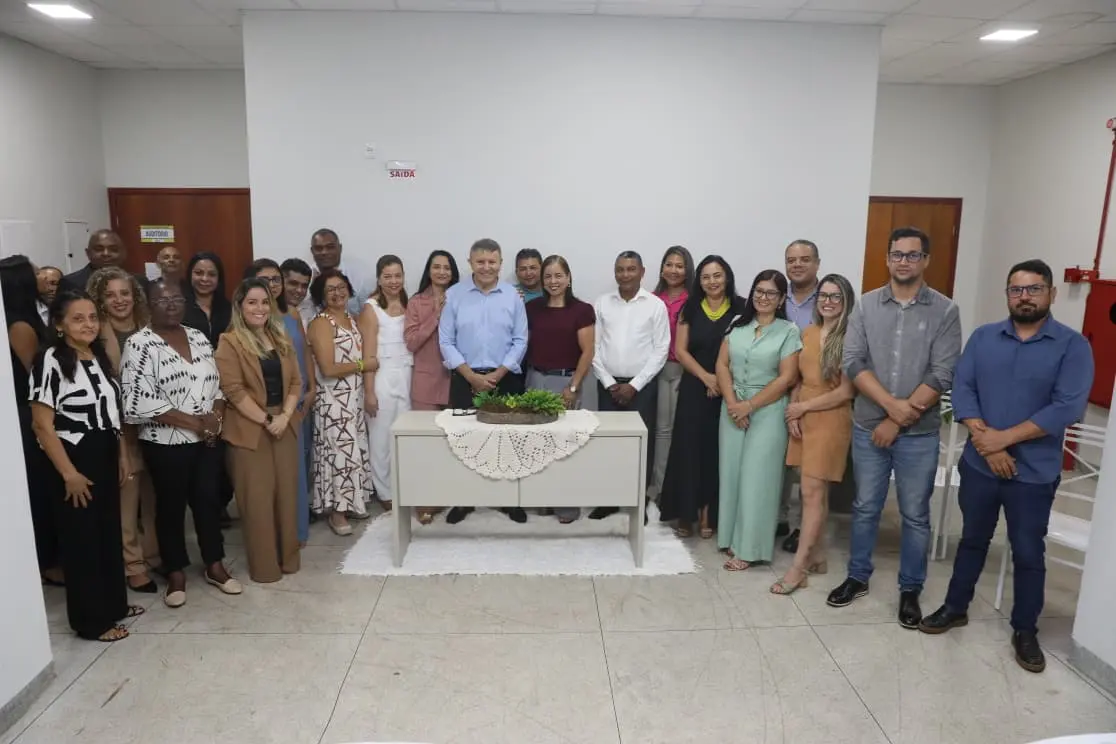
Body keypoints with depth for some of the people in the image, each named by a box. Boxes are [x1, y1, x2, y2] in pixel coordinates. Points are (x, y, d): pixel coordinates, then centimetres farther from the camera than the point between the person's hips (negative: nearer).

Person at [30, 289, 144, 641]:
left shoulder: (100, 357, 7)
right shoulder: (51, 362, -16)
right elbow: (42, 425, -17)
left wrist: (122, 455, 12)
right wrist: (68, 473, -18)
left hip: (105, 459, 7)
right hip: (75, 463, -7)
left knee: (109, 534, 16)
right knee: (82, 540, 5)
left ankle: (114, 603, 32)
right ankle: (92, 620, 18)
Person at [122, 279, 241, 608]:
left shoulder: (198, 337, 7)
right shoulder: (140, 344, -12)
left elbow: (217, 383, 11)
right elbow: (139, 403, -19)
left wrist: (216, 417, -8)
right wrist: (194, 422, -18)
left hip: (207, 440, 5)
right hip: (166, 443, -5)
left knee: (209, 500, 12)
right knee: (171, 506, 9)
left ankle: (215, 565, 27)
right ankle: (176, 574, 25)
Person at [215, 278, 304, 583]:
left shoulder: (281, 338, 10)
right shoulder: (229, 343, -7)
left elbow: (295, 382, 7)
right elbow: (234, 390, -14)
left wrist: (285, 416, -7)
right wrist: (266, 420, -15)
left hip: (284, 425, 5)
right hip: (249, 430, -5)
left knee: (287, 492, 11)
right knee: (258, 498, 3)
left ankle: (287, 557, 25)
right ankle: (264, 565, 15)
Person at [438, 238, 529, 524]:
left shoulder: (513, 296, 2)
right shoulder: (454, 295, 0)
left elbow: (520, 341, 1)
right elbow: (446, 342, -2)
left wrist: (497, 375, -9)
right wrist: (472, 376, -9)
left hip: (505, 378, 0)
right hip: (465, 379, 0)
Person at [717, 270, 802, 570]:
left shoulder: (789, 331, -4)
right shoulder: (737, 324, 8)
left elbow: (786, 378, -10)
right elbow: (722, 365, 4)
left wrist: (750, 405, -13)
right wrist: (732, 402, -10)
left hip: (768, 411, -4)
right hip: (733, 408, 4)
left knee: (756, 476, -1)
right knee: (731, 472, 7)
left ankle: (748, 548, 9)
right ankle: (732, 538, 20)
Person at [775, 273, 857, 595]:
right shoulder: (807, 333, 9)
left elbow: (847, 391, -13)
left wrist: (803, 407, -8)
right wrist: (792, 409, -1)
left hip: (830, 420, -6)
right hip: (802, 417, 6)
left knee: (812, 492, -5)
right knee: (815, 491, 12)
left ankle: (798, 567, 0)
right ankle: (817, 556, 23)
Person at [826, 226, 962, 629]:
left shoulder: (944, 311, -5)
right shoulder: (867, 305, 1)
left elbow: (941, 376, -11)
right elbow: (852, 363, -7)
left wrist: (898, 421, -14)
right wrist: (892, 405, -18)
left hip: (919, 434, -1)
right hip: (868, 427, 2)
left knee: (915, 515, 10)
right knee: (865, 508, 14)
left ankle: (910, 591, 26)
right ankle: (858, 577, 30)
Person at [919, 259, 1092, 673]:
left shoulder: (1072, 346, -6)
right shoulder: (982, 338, 3)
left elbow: (1067, 408, -15)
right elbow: (961, 389, -4)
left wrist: (1005, 437, -19)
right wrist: (985, 441, -16)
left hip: (1034, 473, -2)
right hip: (978, 465, 2)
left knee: (1028, 553, 10)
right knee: (972, 540, 17)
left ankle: (1025, 631, 27)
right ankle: (955, 607, 33)